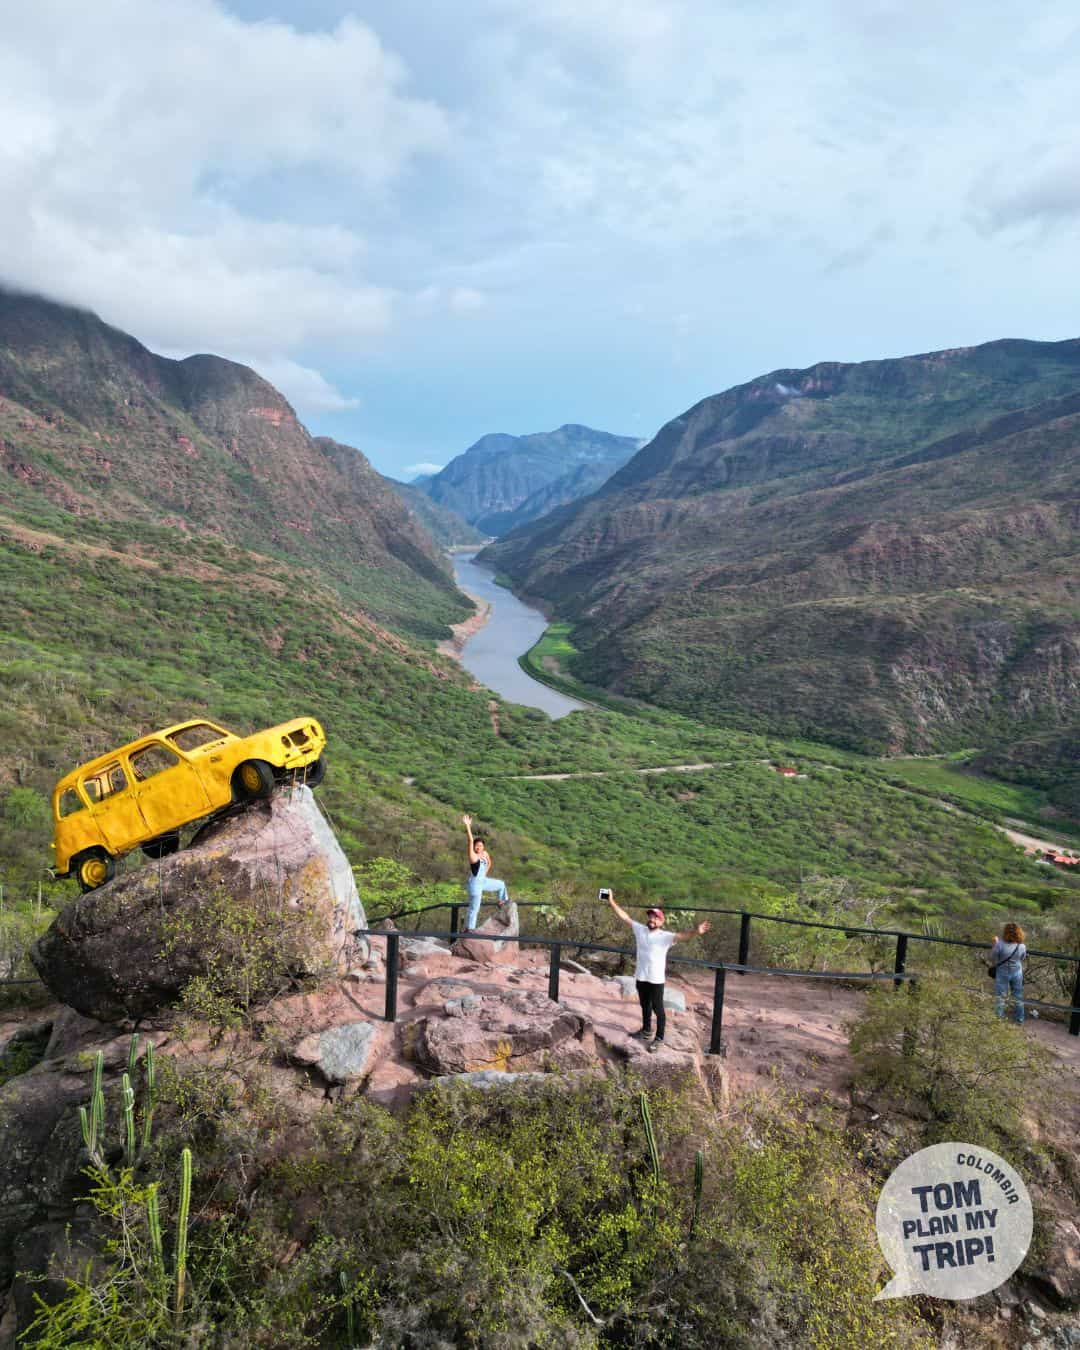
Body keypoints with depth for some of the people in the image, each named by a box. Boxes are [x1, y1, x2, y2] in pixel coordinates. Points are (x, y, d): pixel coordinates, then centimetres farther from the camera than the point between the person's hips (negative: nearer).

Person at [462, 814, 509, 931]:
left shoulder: (485, 853, -1)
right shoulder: (473, 856, -22)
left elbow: (489, 863, 21)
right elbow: (470, 841, -36)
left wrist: (485, 874, 12)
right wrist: (468, 826, -45)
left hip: (484, 881, 8)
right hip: (475, 883, -8)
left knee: (501, 884, 25)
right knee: (474, 908, -2)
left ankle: (503, 901, 51)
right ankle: (468, 929, 11)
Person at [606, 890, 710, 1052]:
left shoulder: (665, 936, -17)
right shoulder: (640, 929, -2)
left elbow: (681, 936, -33)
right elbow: (625, 917, 2)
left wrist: (696, 932, -52)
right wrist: (611, 902, -1)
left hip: (656, 979, -5)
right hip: (640, 977, 5)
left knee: (658, 1008, 7)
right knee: (644, 1005, 24)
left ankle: (659, 1038, 21)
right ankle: (646, 1030, 43)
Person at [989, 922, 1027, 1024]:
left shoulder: (1000, 944, -28)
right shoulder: (1022, 946, -17)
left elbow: (992, 958, -16)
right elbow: (1023, 959, 1)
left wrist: (995, 943, -8)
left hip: (1002, 972, -3)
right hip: (1017, 973, 3)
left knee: (1000, 996, 15)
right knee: (1018, 997, 21)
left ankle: (999, 1017, 24)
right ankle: (1019, 1020, 35)